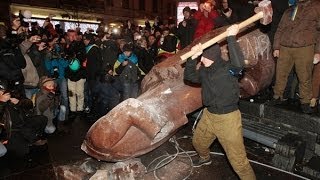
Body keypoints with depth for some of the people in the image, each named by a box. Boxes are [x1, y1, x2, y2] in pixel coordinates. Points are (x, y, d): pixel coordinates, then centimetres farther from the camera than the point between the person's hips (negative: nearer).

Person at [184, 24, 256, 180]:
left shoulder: (229, 68, -18)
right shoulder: (204, 71, 3)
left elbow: (238, 63, -39)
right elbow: (189, 76, 0)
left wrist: (231, 38, -37)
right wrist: (193, 57, -13)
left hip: (228, 118, -7)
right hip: (209, 115, 8)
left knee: (238, 160, -2)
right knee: (198, 142, 29)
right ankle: (205, 158, 61)